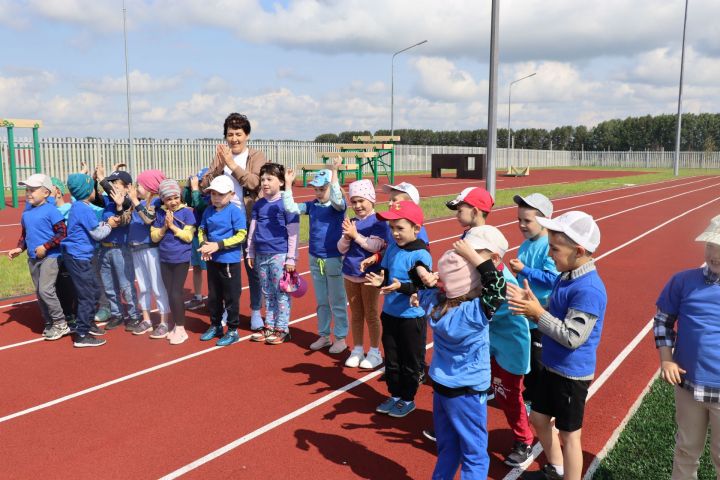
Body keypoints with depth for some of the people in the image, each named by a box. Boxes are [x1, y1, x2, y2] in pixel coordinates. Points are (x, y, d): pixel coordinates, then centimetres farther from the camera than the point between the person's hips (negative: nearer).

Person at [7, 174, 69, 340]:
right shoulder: (26, 212, 10)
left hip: (50, 257, -8)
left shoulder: (51, 210, -12)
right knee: (39, 293, 11)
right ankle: (49, 324, 23)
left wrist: (45, 247, -19)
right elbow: (24, 234, 19)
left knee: (46, 290, -15)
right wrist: (19, 248, 3)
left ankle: (61, 324, -1)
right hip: (33, 258, 8)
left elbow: (62, 233, -15)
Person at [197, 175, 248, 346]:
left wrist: (219, 245, -22)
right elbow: (202, 230, 14)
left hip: (230, 261, -6)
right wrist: (203, 244, -8)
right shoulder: (208, 211, 6)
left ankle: (233, 330, 16)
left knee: (231, 297, 3)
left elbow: (241, 236, -17)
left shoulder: (235, 212, -13)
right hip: (212, 260, 7)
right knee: (213, 296, 18)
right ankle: (215, 326, 34)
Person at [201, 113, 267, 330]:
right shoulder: (220, 156, 6)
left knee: (253, 267, 5)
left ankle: (256, 311, 18)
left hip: (249, 220, -3)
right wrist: (219, 166, -17)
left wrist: (232, 163, -24)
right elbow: (205, 185, -3)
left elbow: (254, 182, -20)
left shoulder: (257, 156, -3)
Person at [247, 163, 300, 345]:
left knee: (281, 293, 2)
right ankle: (269, 326, 24)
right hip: (261, 255, 6)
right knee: (268, 293, 14)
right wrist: (250, 254, 12)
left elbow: (293, 233, -8)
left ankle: (282, 328, 11)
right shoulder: (258, 204, 9)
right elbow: (252, 230, 14)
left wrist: (291, 258, -9)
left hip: (279, 255, -6)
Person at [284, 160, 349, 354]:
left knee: (337, 301, 4)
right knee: (321, 301, 16)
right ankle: (324, 335, 28)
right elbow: (290, 207, -1)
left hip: (333, 259, -6)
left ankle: (340, 338, 15)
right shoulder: (312, 205, 4)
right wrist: (288, 183, -6)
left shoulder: (338, 206, -10)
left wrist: (334, 171, -36)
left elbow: (336, 198, -32)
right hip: (315, 259, 6)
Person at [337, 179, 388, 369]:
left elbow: (376, 246, -21)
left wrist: (355, 235, -24)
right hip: (350, 274, 5)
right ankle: (357, 349, 25)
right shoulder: (351, 222, 5)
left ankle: (374, 352, 17)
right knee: (356, 314, 14)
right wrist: (347, 237, -16)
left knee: (371, 314, 5)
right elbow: (341, 249, 3)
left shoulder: (378, 221, -10)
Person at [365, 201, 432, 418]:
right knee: (391, 359, 18)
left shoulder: (421, 255, -19)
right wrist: (380, 281, -11)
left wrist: (401, 286, -37)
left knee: (410, 361, 10)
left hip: (412, 317, -7)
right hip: (389, 313, 7)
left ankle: (407, 399, 26)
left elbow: (422, 287, -22)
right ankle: (395, 395, 35)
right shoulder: (392, 248, 2)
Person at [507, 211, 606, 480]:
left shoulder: (588, 289, -27)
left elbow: (572, 337, -29)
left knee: (569, 434, 8)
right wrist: (530, 303, -8)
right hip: (553, 366, 10)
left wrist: (537, 314, -25)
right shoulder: (566, 277, 1)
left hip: (572, 373, -9)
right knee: (538, 418, 23)